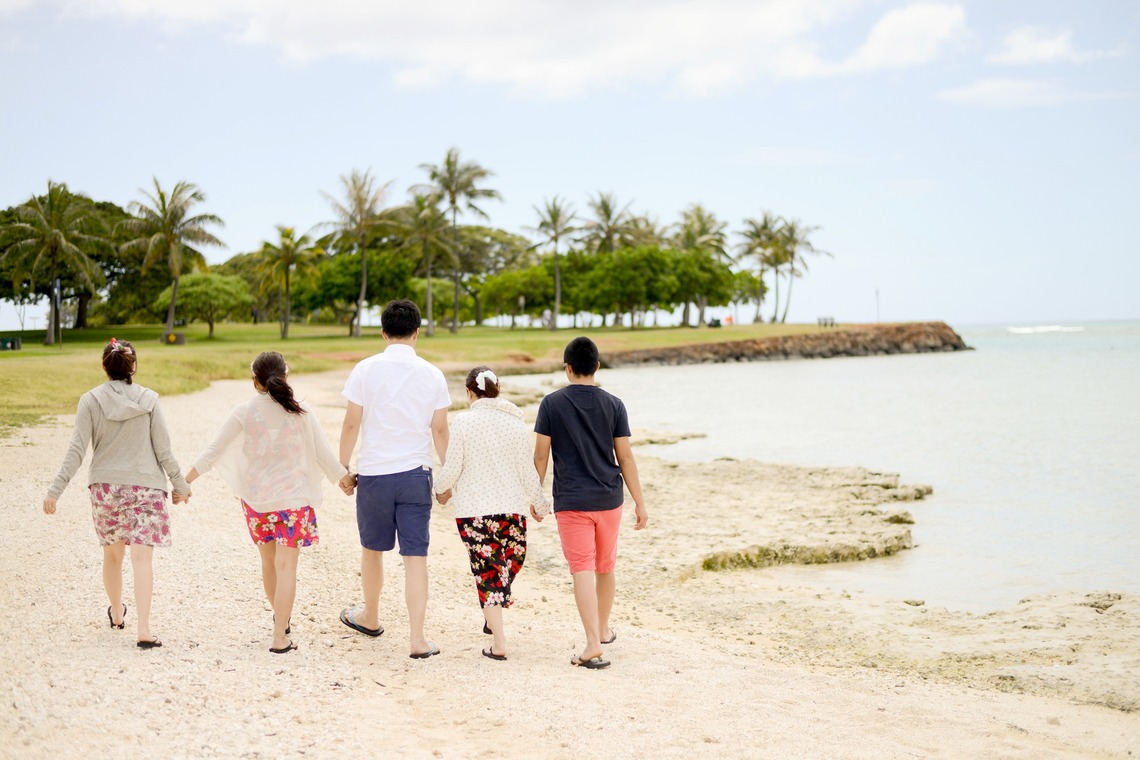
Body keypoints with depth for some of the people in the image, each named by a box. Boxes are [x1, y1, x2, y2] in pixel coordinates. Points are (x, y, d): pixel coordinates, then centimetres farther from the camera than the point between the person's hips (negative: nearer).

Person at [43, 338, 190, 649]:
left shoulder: (91, 401, -4)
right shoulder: (148, 400, -4)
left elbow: (77, 450, -8)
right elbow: (163, 449, -1)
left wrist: (56, 489, -5)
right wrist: (179, 484, 10)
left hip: (105, 487, 1)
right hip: (146, 486, -1)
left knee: (112, 553, 19)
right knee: (142, 557, -5)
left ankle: (117, 614, 38)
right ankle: (143, 629, -14)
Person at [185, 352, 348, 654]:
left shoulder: (243, 412, -6)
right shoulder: (300, 413, -6)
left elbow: (212, 452, -4)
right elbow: (325, 455, -1)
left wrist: (185, 481, 6)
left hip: (256, 498, 2)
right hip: (293, 498, -2)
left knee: (268, 561, 20)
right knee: (285, 566, -1)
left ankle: (281, 618, 37)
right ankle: (280, 637, -6)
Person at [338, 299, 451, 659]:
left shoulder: (366, 370, -5)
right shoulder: (432, 375, -1)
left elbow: (351, 424, -4)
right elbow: (440, 430, 2)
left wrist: (343, 470, 7)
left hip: (373, 474, 0)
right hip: (415, 474, 1)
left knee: (372, 548, 18)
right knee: (415, 555, 1)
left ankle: (370, 617, 38)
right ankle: (417, 639, -3)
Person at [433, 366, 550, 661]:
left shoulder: (463, 423, -6)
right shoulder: (516, 423, -1)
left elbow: (452, 469, -4)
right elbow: (527, 471, 2)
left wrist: (441, 490, 17)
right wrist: (540, 503, 16)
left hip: (473, 509, -1)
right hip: (511, 507, 2)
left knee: (487, 570, 2)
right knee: (512, 558, 24)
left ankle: (499, 643, 0)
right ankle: (492, 618, 34)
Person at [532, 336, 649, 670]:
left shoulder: (552, 403, -5)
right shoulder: (613, 404, -1)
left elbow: (541, 455, -3)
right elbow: (625, 457, 0)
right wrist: (640, 502, 5)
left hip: (571, 502, -3)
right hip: (609, 500, 3)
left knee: (582, 570, -5)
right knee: (605, 567, 18)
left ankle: (593, 645, -14)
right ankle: (604, 630, 36)